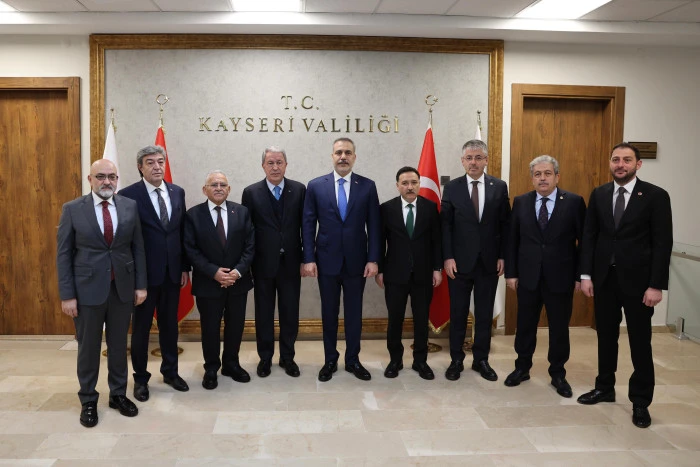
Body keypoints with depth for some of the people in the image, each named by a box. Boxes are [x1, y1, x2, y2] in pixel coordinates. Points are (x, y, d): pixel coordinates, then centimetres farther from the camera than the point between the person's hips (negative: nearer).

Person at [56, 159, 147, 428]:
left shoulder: (130, 207, 2)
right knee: (88, 347, 9)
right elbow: (63, 254, -4)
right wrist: (67, 295, -8)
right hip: (88, 288, -2)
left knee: (118, 345, 13)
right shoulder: (72, 209, -4)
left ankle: (118, 394, 28)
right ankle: (88, 400, 25)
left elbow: (138, 248, 5)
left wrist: (140, 285, 1)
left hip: (122, 287, 2)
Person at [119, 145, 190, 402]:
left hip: (172, 272, 4)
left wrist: (185, 267, 7)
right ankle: (140, 378, 26)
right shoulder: (128, 195, -10)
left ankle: (170, 371, 32)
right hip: (144, 273, -4)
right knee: (141, 327, 10)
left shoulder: (177, 192, 5)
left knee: (170, 324, 16)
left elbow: (183, 231, 9)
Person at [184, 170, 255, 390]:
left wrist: (238, 271, -14)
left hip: (238, 281, 2)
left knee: (235, 326, 13)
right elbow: (191, 250, -8)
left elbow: (250, 246, -1)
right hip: (208, 283, -2)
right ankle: (211, 368, 28)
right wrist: (214, 272, -17)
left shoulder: (242, 212, 1)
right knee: (210, 328, 10)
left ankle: (231, 364, 32)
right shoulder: (193, 214, -4)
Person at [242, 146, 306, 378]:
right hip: (263, 263, -1)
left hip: (290, 262, 1)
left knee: (290, 312, 10)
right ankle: (265, 357, 26)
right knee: (264, 312, 11)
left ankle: (287, 357, 25)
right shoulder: (251, 192, -3)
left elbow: (305, 226, 2)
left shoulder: (299, 190, 0)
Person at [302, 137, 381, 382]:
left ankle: (352, 360, 25)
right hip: (327, 261, 0)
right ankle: (330, 360, 25)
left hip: (356, 261, 0)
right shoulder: (315, 186, 0)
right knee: (329, 313, 11)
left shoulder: (368, 186, 1)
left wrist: (373, 259, -7)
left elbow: (374, 225, 0)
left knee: (354, 313, 10)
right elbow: (308, 225, 0)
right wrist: (309, 258, -6)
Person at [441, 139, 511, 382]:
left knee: (485, 314, 10)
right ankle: (456, 360, 20)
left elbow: (505, 224, 3)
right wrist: (448, 257, -9)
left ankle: (481, 360, 23)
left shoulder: (499, 187, 2)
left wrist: (502, 256, -2)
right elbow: (445, 225, -2)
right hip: (459, 261, -1)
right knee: (457, 313, 8)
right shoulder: (452, 187, 0)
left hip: (489, 261, 1)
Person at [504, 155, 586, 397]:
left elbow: (584, 241, -2)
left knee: (559, 328, 9)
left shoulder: (574, 202, -4)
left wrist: (580, 275, -5)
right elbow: (512, 240, 5)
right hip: (528, 276, 2)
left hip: (560, 277, -1)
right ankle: (522, 368, 29)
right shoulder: (521, 202, 3)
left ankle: (558, 373, 25)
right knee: (525, 325, 12)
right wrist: (511, 272, 0)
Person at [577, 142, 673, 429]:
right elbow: (589, 237, 5)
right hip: (604, 278, 4)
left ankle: (640, 401, 17)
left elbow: (663, 243, -9)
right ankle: (605, 388, 29)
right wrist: (586, 275, -1)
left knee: (640, 342, 5)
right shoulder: (599, 195, 5)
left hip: (638, 280, -3)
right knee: (606, 336, 14)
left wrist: (656, 285, -13)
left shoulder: (656, 196, -6)